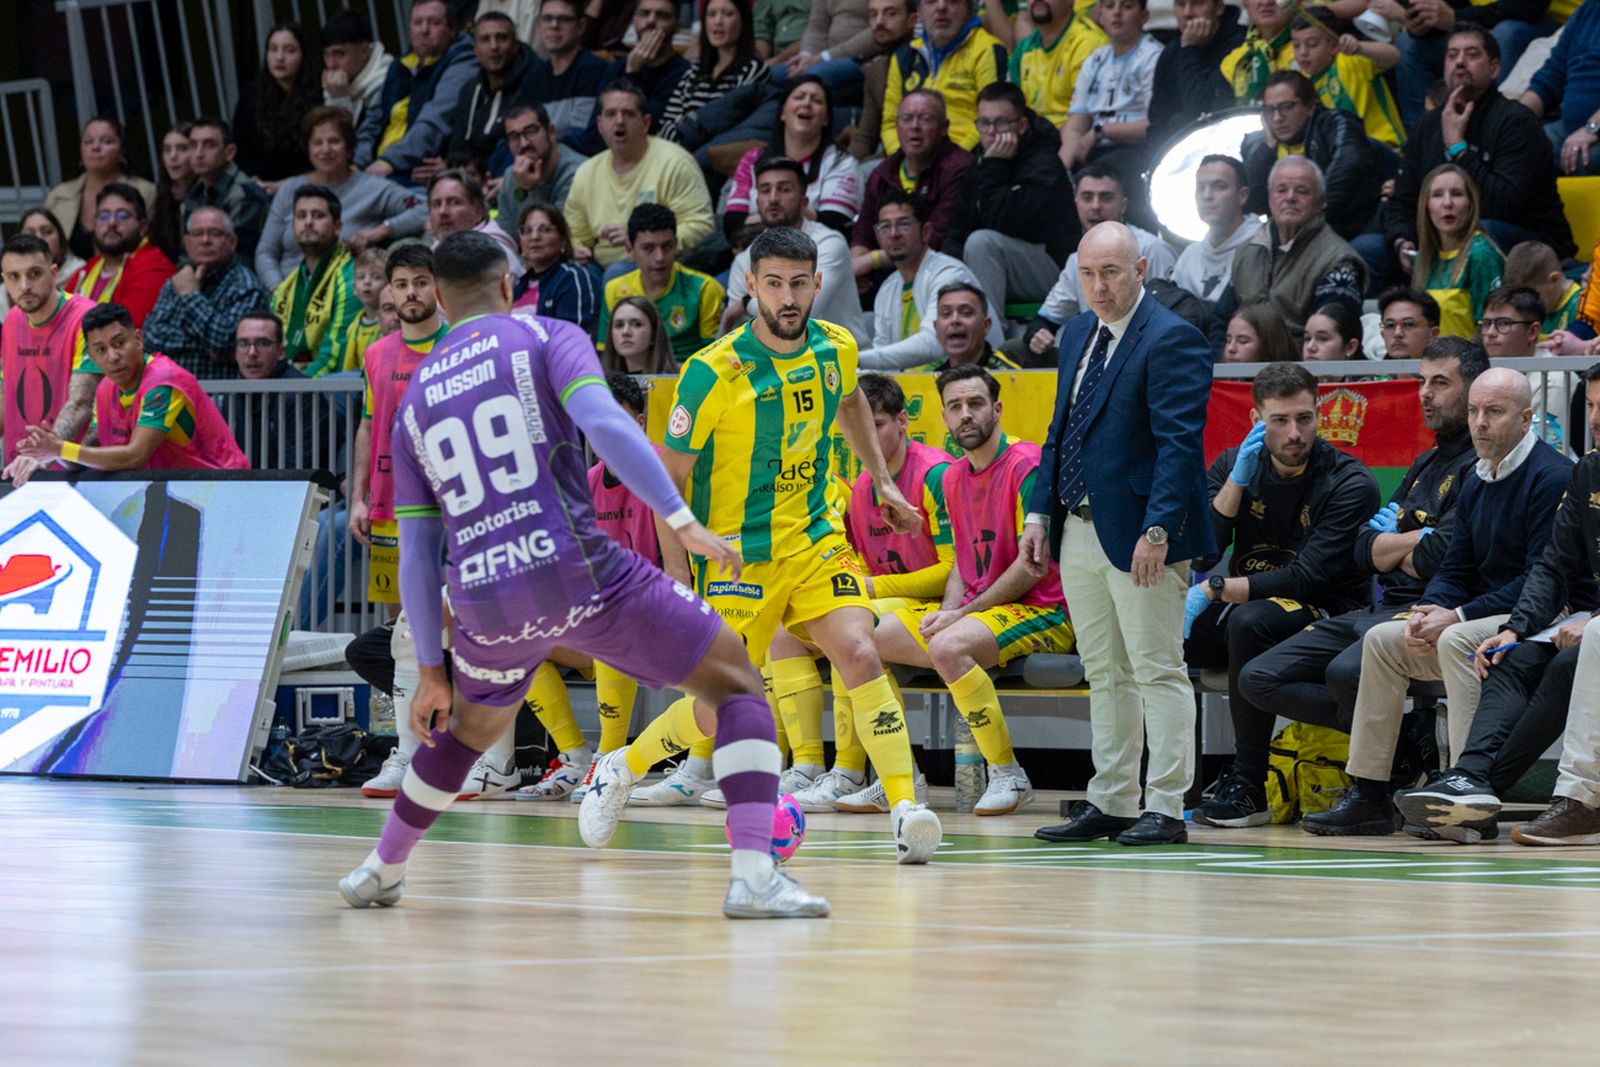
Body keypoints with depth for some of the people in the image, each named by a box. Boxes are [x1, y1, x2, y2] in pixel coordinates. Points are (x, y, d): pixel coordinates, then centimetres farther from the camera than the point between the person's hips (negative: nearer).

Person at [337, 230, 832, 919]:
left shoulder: (414, 399, 19)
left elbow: (417, 557, 19)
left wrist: (431, 672, 24)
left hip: (487, 602, 5)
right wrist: (683, 521, -14)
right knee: (737, 684, 7)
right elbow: (605, 425, -14)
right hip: (576, 570, -5)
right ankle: (754, 876, -10)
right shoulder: (547, 339, 7)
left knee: (470, 725, 35)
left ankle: (380, 871, 45)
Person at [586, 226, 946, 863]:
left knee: (859, 654, -19)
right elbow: (670, 476, -11)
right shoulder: (714, 372, -17)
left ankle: (905, 810, -20)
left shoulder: (836, 349, -1)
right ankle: (621, 769, 27)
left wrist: (880, 477, 21)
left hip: (814, 540, 4)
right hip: (738, 553, -4)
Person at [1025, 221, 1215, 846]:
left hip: (1138, 537, -9)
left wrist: (1158, 529, -24)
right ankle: (1110, 803, 20)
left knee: (1158, 672, -3)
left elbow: (1179, 444, -18)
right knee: (1104, 676, 13)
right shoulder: (1078, 335, 14)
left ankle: (1164, 810, -1)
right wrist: (1040, 512, 11)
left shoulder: (1171, 340, -12)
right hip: (1079, 533, 9)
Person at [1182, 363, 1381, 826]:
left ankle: (1248, 786, -28)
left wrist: (1214, 590, -24)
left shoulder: (1349, 483, -12)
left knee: (1250, 620, -36)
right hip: (1241, 607, 5)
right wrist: (1238, 479, -15)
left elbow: (1306, 579, -20)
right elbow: (1200, 555, -6)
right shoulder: (1232, 465, 4)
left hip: (1324, 619, -5)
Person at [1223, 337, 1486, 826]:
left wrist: (1392, 549, 3)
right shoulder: (1424, 465, 23)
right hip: (1379, 611, 9)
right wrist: (1419, 539, -2)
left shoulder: (1481, 467, -5)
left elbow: (1437, 559, -17)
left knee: (1346, 671, -36)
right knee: (1259, 679, -3)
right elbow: (1365, 552, 16)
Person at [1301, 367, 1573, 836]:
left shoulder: (1552, 476, -15)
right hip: (1483, 620, 10)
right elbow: (1456, 569, 16)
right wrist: (1427, 613, -7)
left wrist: (1459, 616, -21)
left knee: (1457, 641, -34)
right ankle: (1368, 794, 2)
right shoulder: (1477, 483, 14)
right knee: (1381, 640, 4)